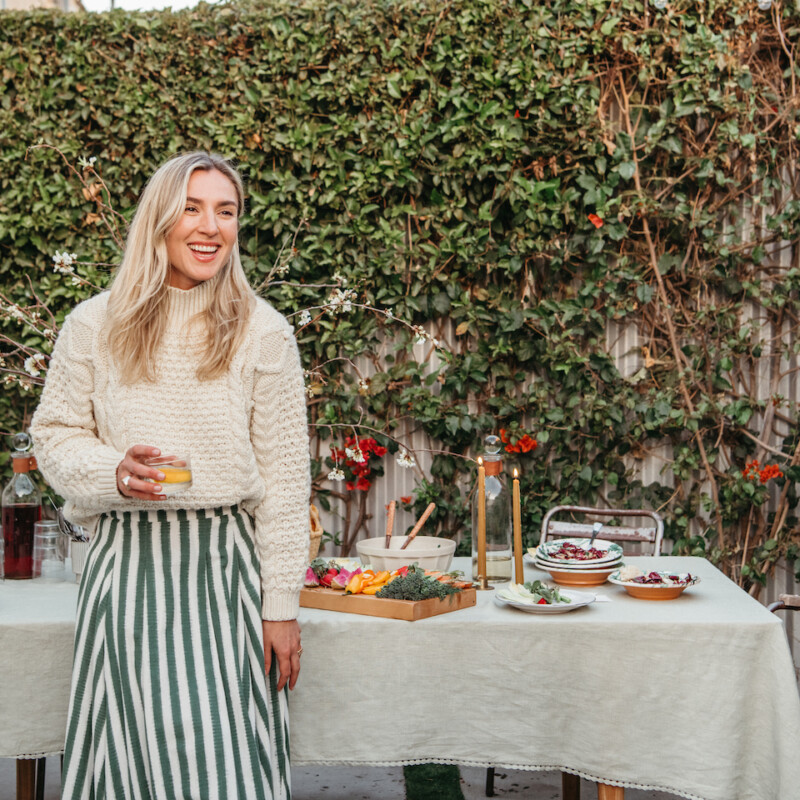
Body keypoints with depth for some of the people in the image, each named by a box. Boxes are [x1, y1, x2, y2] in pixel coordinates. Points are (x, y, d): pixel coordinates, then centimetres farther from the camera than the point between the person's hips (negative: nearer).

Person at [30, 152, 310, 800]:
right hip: (126, 560, 1)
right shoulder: (95, 326, 4)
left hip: (226, 566, -1)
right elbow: (55, 435, 11)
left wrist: (281, 606, -3)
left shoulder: (264, 333, 1)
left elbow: (284, 478, 0)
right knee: (135, 745, 5)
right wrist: (114, 473, -12)